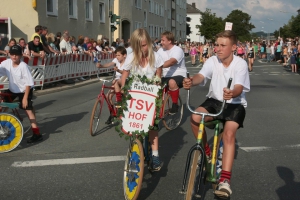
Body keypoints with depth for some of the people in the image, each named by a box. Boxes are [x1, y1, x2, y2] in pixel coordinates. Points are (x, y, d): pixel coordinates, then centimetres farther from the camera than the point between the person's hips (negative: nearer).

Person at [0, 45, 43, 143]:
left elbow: (28, 83, -22)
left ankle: (37, 134, -6)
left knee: (28, 109, -8)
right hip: (13, 89, 5)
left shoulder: (23, 66, -24)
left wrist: (25, 97, -23)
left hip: (24, 90, -5)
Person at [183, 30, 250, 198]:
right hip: (215, 100, 3)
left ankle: (225, 181, -26)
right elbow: (201, 76, -23)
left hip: (235, 104, -3)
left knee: (229, 133, -28)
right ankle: (207, 152, 0)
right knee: (195, 117, -27)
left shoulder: (241, 64, -14)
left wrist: (232, 94, -52)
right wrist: (191, 81, -48)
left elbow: (239, 87, -27)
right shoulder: (212, 61, -6)